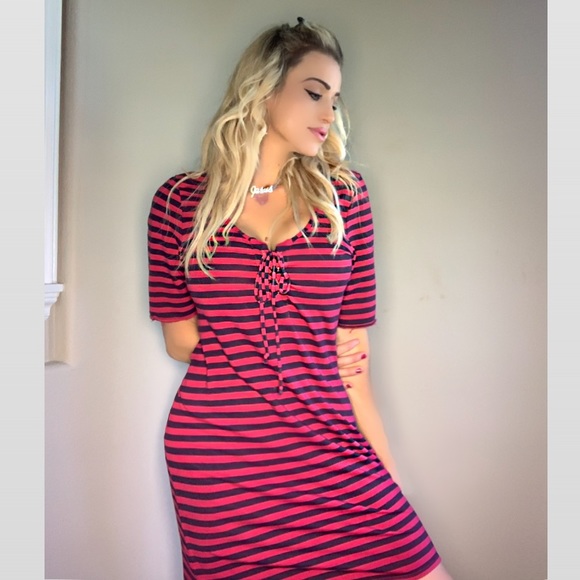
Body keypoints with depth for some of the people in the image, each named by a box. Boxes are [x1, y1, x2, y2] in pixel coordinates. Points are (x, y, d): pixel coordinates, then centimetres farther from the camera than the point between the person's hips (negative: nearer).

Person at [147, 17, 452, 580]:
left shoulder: (344, 196, 4)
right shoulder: (179, 201, 1)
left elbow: (351, 356, 4)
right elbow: (180, 339, 4)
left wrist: (389, 478, 3)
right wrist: (305, 356, 2)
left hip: (332, 452, 1)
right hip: (214, 466, -1)